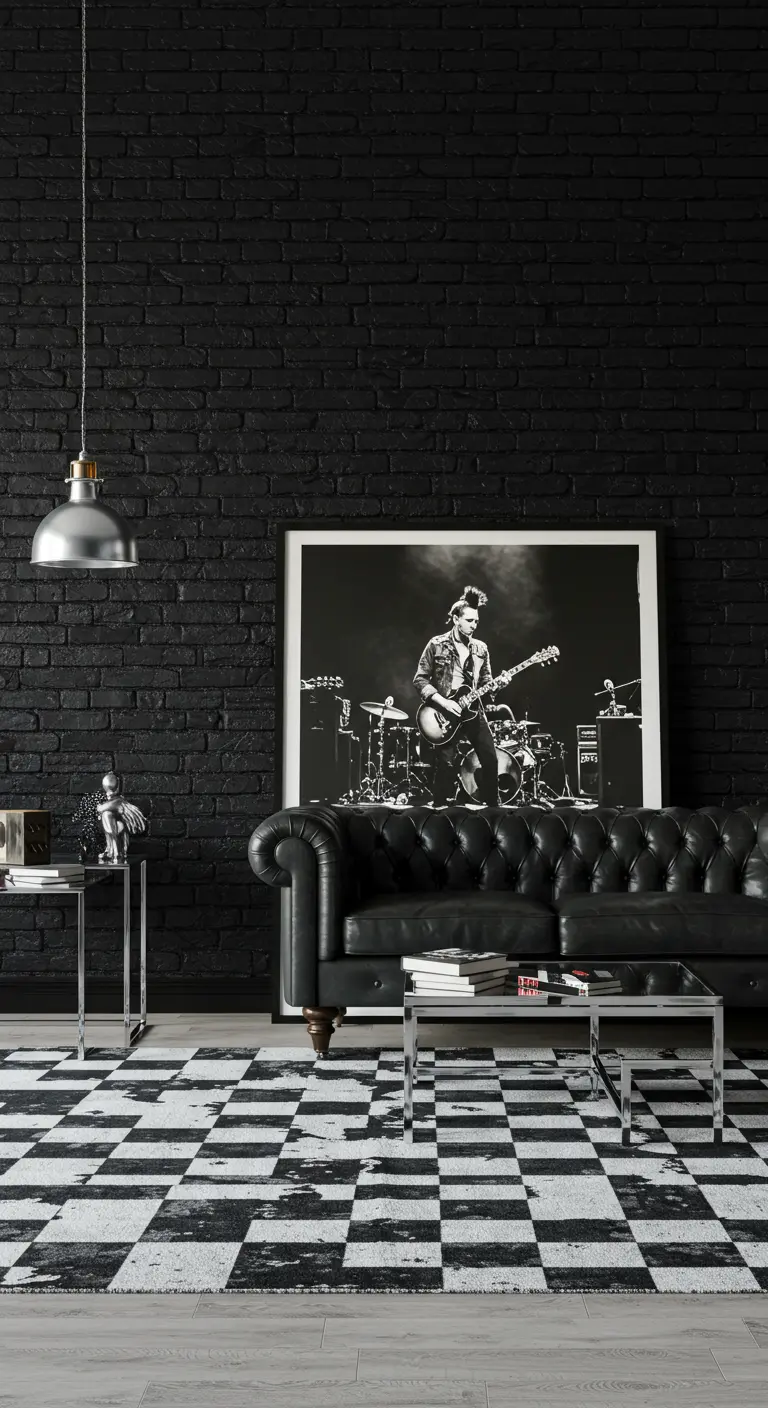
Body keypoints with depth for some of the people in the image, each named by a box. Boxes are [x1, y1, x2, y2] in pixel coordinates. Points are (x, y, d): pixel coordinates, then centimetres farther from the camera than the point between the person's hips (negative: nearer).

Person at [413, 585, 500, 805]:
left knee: (491, 760, 0)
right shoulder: (437, 645, -4)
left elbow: (485, 681, 15)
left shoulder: (480, 649, 9)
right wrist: (443, 702, -16)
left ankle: (491, 808, 13)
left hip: (473, 711, 4)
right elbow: (420, 679, -4)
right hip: (445, 713, -4)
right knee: (446, 766, -7)